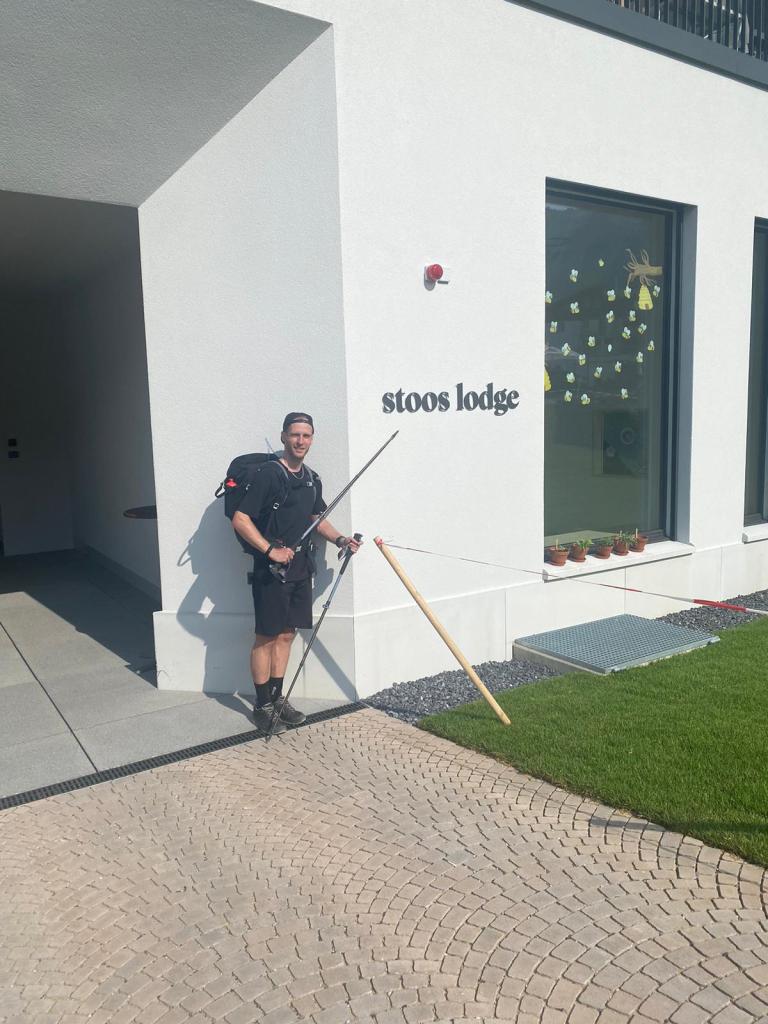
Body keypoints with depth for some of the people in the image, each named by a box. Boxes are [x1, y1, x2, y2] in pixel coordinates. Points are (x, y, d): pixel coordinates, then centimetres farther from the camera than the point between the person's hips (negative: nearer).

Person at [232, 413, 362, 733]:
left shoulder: (311, 479, 11)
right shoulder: (269, 473, -13)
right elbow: (240, 519, -17)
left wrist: (339, 539, 8)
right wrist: (270, 550, -23)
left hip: (300, 569, 7)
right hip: (271, 571, -7)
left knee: (286, 635, 14)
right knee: (266, 637, 2)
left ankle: (277, 698, 26)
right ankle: (262, 706, 14)